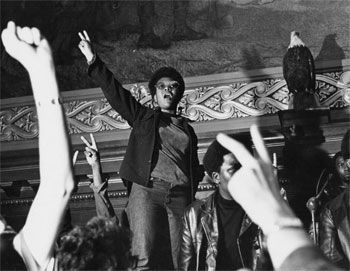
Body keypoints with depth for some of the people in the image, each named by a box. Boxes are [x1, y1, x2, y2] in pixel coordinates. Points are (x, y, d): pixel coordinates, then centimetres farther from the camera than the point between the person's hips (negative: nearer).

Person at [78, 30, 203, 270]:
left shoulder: (187, 128, 24)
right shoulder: (144, 117, 18)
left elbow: (195, 167, 26)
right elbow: (116, 92, 9)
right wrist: (94, 62, 2)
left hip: (180, 194, 3)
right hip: (147, 189, -3)